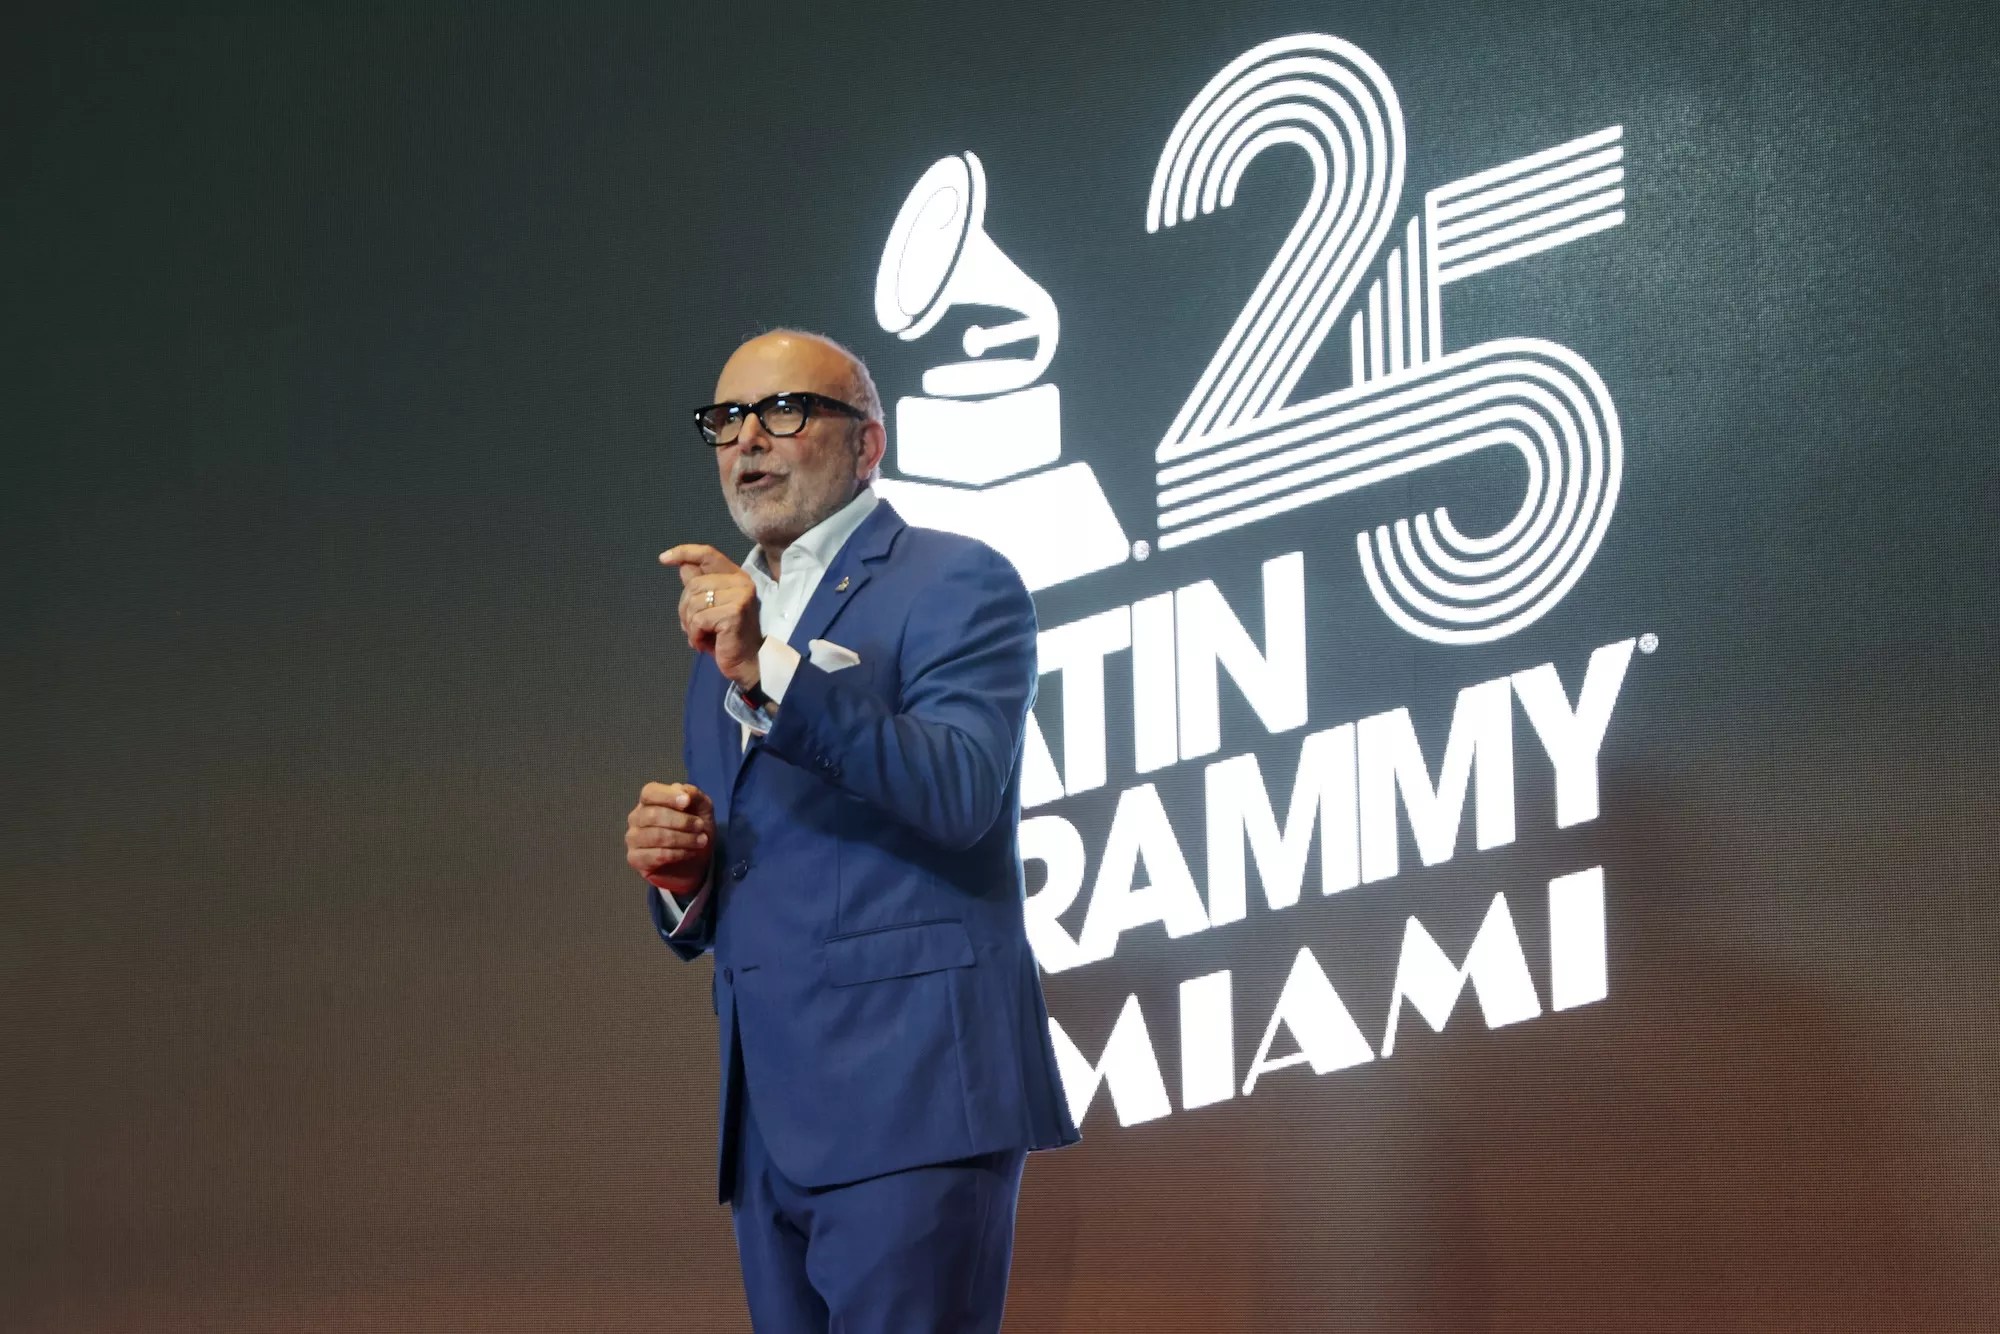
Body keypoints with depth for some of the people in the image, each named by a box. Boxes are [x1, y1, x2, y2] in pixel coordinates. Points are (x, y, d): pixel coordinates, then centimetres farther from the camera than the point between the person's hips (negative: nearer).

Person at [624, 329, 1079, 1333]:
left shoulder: (957, 584, 0)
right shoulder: (727, 622, 23)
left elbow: (959, 795, -18)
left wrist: (770, 670, -26)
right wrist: (679, 878, 3)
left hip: (909, 1098, -7)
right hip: (769, 1123, 7)